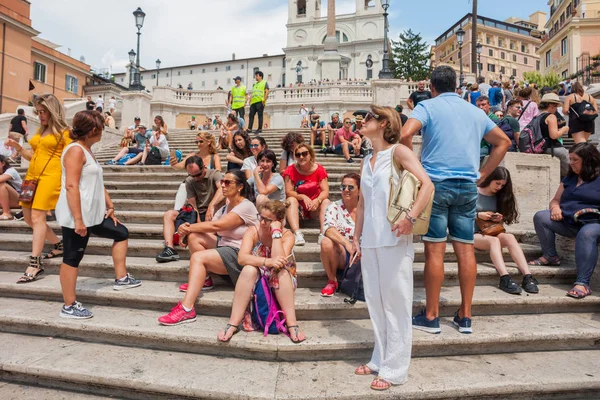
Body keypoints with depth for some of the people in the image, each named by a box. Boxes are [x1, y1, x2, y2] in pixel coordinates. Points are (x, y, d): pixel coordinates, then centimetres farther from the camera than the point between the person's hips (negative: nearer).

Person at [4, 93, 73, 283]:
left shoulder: (64, 132, -3)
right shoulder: (40, 130, 18)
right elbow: (33, 156, 23)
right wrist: (17, 147, 7)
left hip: (50, 176, -8)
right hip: (32, 175, 8)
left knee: (37, 217, -13)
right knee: (29, 218, 10)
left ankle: (35, 264, -11)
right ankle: (59, 245, 25)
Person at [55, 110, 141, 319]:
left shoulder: (87, 150, 16)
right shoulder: (76, 150, -15)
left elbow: (97, 183, 19)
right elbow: (71, 186, -23)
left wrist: (110, 205, 16)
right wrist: (78, 219, -25)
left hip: (93, 214, 10)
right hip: (77, 217, -10)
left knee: (121, 233, 18)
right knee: (73, 257, -1)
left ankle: (121, 278, 26)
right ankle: (69, 306, 11)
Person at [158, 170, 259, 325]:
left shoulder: (246, 206, -14)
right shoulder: (225, 207, 12)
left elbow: (216, 225, -20)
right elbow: (210, 230, 1)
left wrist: (189, 227, -11)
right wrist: (189, 228, -18)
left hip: (240, 253, -9)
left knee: (198, 257, -24)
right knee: (194, 237, -6)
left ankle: (187, 309, -27)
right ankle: (203, 279, 3)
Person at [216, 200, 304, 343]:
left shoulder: (287, 235, -14)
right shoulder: (253, 232, -11)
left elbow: (279, 262, -31)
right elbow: (242, 257, -28)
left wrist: (276, 232, -30)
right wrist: (268, 262, -43)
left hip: (280, 282, -1)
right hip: (257, 280, 1)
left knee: (282, 271, -33)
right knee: (249, 269, -31)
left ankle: (292, 324, -31)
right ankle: (233, 323, -27)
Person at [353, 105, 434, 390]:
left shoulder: (398, 152, -3)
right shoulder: (367, 161, 16)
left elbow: (427, 185, -12)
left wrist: (411, 218, -23)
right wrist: (356, 237, 14)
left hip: (393, 239, -6)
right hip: (370, 241, 7)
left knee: (395, 303, 2)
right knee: (375, 302, 12)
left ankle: (395, 369, 14)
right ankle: (380, 359, 27)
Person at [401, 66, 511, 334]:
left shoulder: (428, 107, 2)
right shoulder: (475, 111, 18)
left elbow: (405, 134, -16)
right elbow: (503, 142, 23)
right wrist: (482, 174, 16)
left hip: (436, 183, -4)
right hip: (468, 186, 5)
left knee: (435, 250, -1)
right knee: (465, 249, 7)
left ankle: (431, 317, 8)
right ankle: (465, 317, 16)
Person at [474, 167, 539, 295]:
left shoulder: (498, 197, 16)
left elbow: (500, 223, 21)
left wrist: (499, 220, -2)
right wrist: (478, 215, -13)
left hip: (491, 232, 5)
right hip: (473, 234, -4)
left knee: (510, 237, -28)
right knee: (494, 240, -36)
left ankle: (527, 277, -39)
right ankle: (505, 278, -51)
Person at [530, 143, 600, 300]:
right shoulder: (570, 178, 21)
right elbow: (555, 200, 21)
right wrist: (555, 208, -3)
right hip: (568, 222, 6)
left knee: (587, 234, -38)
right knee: (540, 217, -15)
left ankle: (582, 283, -41)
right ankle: (550, 256, -5)